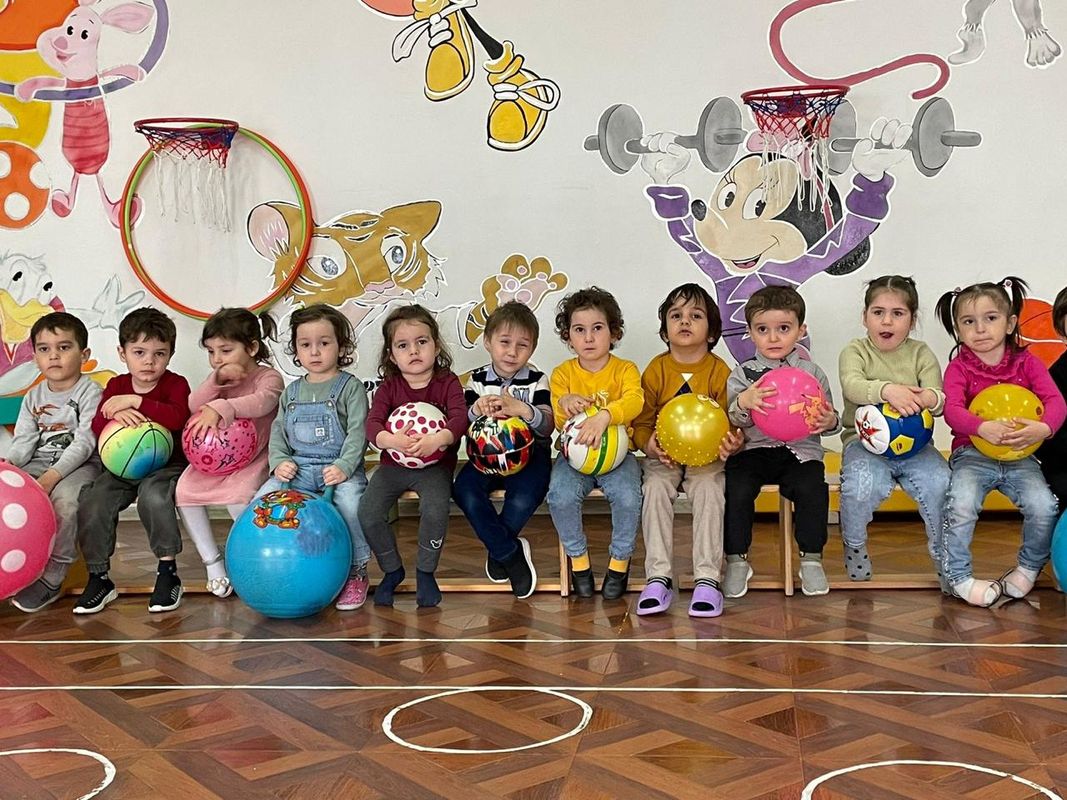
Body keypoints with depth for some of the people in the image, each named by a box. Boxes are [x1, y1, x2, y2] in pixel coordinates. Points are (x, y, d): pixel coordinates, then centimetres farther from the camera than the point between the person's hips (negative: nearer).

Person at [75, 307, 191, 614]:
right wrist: (116, 414, -28)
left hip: (166, 465, -4)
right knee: (91, 505, -18)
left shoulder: (176, 384, -7)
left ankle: (168, 571, -20)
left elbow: (176, 418, -28)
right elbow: (97, 425, -5)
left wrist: (135, 401, -29)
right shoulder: (116, 385, 7)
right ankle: (99, 578, -2)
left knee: (154, 496, -36)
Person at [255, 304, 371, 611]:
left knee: (350, 499, -33)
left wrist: (344, 466, -20)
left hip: (340, 468, -4)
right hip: (297, 468, 5)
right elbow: (278, 431, 15)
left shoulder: (350, 387, 2)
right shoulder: (292, 392, 17)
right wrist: (279, 462, -4)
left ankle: (356, 572, -15)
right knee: (263, 498, -17)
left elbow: (357, 431, -7)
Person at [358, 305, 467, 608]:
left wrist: (437, 439, -39)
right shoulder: (389, 386, 3)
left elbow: (459, 418, -18)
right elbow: (372, 422, -12)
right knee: (368, 512, -19)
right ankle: (392, 570, 8)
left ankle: (425, 572, -4)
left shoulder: (448, 382, -2)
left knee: (435, 509, -31)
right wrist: (390, 440, -35)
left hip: (435, 465, -2)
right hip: (393, 465, 3)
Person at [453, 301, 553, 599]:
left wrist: (521, 408, -31)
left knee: (524, 498, -32)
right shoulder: (477, 380, 5)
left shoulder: (537, 381, 1)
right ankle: (511, 552, -10)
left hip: (529, 454, -2)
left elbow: (547, 427, -11)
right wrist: (477, 410, -26)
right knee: (464, 491, -26)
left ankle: (497, 548, 0)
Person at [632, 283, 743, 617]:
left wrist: (730, 443, -23)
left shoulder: (720, 371, 0)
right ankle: (658, 577, -23)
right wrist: (651, 446, -19)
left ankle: (707, 578, -25)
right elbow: (641, 423, 2)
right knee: (655, 486, -28)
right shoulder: (655, 371, 2)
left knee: (709, 487, -30)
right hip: (663, 456, 1)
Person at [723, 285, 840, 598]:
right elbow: (730, 421, -1)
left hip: (800, 451, 0)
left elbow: (829, 419, 14)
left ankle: (811, 558, -7)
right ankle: (736, 561, -7)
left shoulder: (812, 373, 10)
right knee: (736, 490, -26)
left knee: (813, 489, -28)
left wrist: (830, 422, -10)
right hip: (752, 450, 0)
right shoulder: (742, 375, 6)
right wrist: (742, 403, -22)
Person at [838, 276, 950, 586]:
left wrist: (929, 398, -30)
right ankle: (854, 545, 0)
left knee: (941, 485, -26)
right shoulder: (855, 351, 2)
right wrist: (887, 390, -40)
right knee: (863, 486, -33)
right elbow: (852, 386, -20)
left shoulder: (921, 353, 8)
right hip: (865, 441, -2)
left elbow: (940, 401, -4)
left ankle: (944, 556, 3)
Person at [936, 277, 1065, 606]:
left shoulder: (1027, 363, 5)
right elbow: (953, 410, -16)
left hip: (1019, 456, 2)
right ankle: (959, 577, -8)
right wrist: (983, 428, -37)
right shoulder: (959, 367, 0)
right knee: (962, 504, -28)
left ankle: (1029, 567, 9)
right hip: (972, 453, -2)